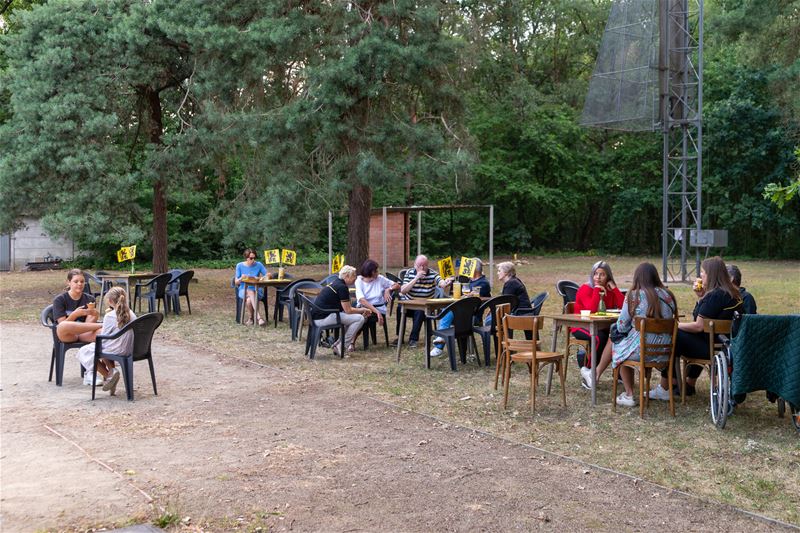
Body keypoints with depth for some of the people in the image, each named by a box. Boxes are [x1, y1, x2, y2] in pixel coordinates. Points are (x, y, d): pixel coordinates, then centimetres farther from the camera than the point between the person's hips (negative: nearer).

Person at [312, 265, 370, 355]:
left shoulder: (335, 283, 17)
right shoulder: (342, 287, -13)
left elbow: (345, 307, 22)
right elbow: (348, 310, -11)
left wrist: (361, 310, 14)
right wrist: (362, 310, 5)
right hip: (323, 318, -10)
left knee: (352, 316, 22)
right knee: (359, 319, -11)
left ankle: (338, 344, 16)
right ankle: (341, 347, -5)